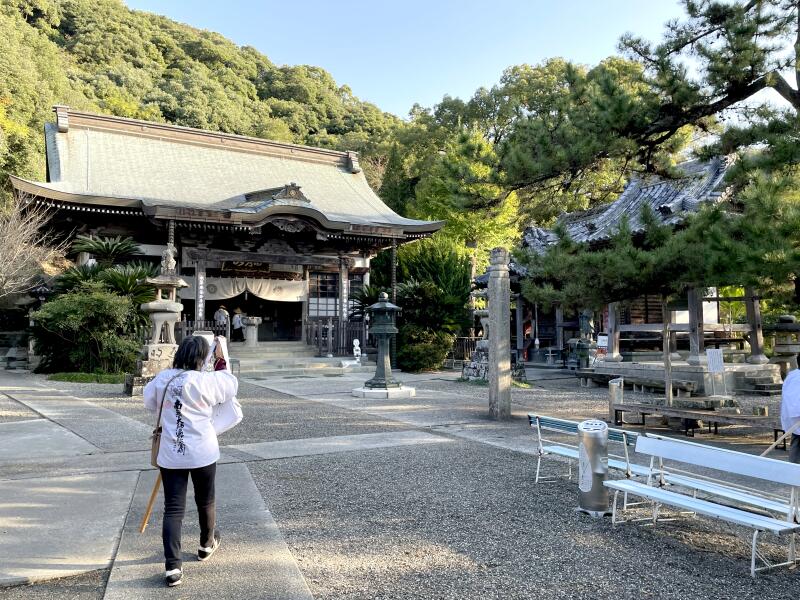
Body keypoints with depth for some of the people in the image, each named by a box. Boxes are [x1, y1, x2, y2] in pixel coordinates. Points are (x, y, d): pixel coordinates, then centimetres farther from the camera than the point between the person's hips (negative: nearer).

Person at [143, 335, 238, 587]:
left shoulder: (162, 379, -2)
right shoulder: (207, 380, -12)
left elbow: (149, 403, 15)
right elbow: (231, 387, 6)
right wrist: (221, 360, 14)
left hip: (170, 455, 2)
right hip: (202, 453, -2)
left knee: (173, 509, 4)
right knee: (206, 502, 20)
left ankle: (172, 566, -2)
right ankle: (207, 544, 40)